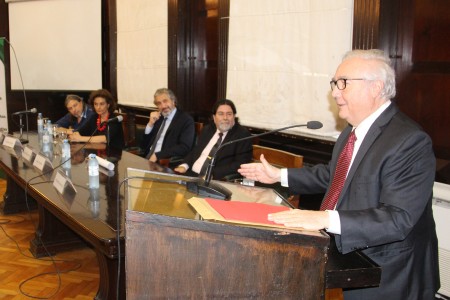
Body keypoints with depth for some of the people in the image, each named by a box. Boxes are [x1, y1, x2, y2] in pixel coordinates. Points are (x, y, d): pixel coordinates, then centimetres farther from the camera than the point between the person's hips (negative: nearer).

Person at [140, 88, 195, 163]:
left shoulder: (186, 120, -3)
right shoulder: (158, 118, 17)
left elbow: (184, 148, -16)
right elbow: (143, 146, 14)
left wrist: (158, 155, -20)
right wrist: (150, 124, 0)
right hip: (147, 159, 5)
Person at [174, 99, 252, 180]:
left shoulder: (243, 135, -2)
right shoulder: (207, 130, 18)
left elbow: (240, 164, -13)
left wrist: (213, 174, -22)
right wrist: (184, 166, 2)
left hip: (216, 180, -6)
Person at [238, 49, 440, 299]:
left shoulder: (410, 142, -24)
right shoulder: (354, 129, 3)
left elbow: (397, 219, -31)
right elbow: (331, 175, 18)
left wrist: (326, 218, -41)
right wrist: (279, 175, 14)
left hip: (381, 276, -7)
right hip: (344, 253, 7)